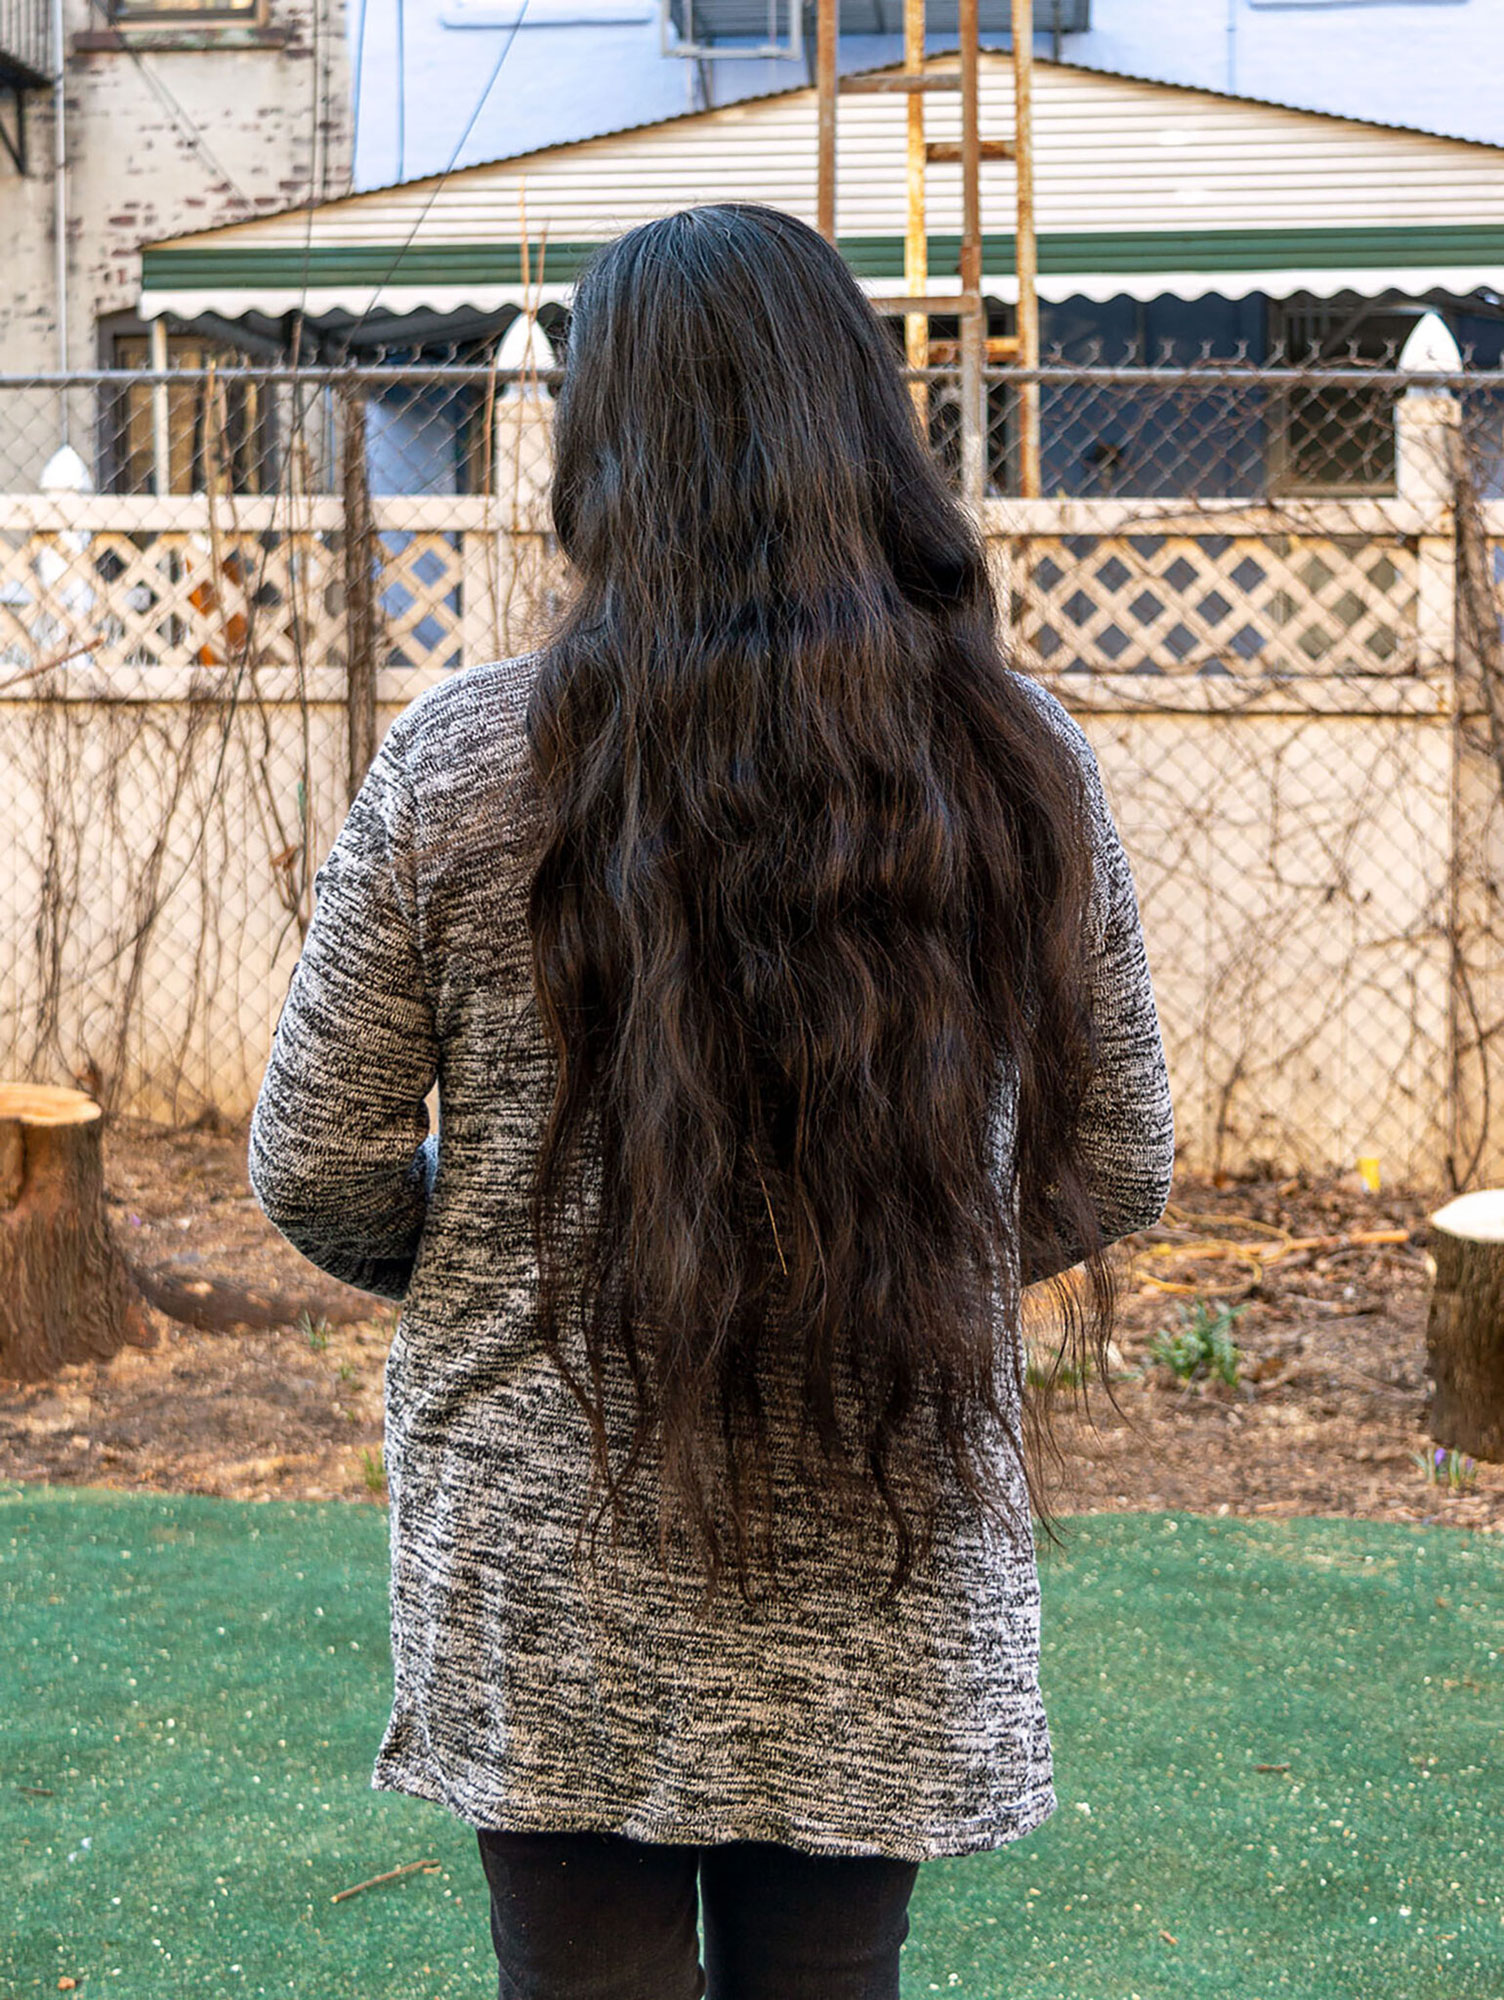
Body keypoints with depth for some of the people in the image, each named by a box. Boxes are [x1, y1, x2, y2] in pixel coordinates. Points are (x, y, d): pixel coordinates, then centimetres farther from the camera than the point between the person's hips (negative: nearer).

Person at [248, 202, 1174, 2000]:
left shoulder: (457, 767, -12)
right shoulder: (1020, 766, -6)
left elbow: (315, 1172, -4)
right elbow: (1116, 1174, 4)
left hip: (551, 1569, -2)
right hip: (886, 1585, 2)